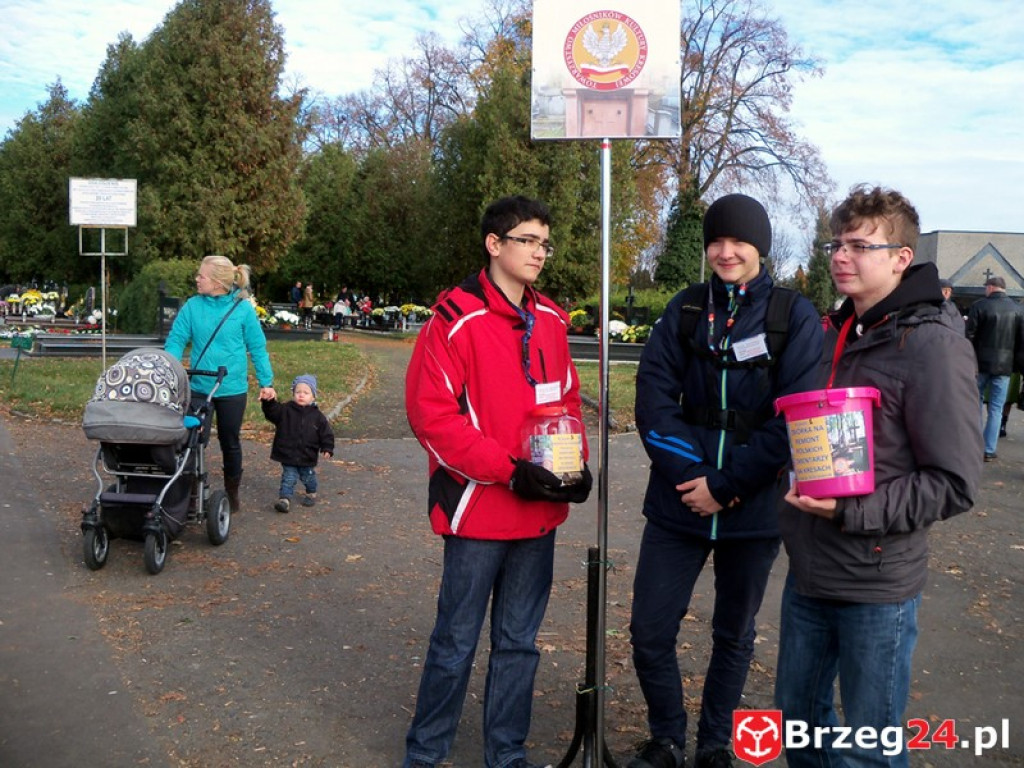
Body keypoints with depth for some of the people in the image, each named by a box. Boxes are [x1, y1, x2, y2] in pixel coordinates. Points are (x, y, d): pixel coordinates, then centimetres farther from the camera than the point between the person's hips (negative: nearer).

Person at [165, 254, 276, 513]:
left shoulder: (242, 308, -8)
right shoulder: (192, 306, -4)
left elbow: (257, 348, -2)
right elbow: (176, 341, -4)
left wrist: (266, 382, -2)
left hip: (232, 389, -1)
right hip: (198, 387, 1)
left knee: (230, 442, 14)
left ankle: (232, 494, 31)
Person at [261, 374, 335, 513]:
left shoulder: (317, 416, -5)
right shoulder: (285, 410, -6)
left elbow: (326, 433, -2)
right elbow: (271, 411, -21)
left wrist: (327, 449, -11)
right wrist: (269, 401, -41)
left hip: (308, 458, 2)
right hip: (288, 456, -1)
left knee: (308, 478, 19)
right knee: (288, 478, -4)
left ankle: (311, 494, 42)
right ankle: (284, 499, -4)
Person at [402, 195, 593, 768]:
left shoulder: (551, 320, 10)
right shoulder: (458, 318, -10)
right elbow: (431, 414, -14)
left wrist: (577, 464, -1)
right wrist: (509, 472, -18)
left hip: (540, 512, 6)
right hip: (478, 510, -6)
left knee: (519, 641, 15)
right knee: (457, 641, 6)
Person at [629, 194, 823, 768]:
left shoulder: (796, 316, -4)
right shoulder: (686, 309, 4)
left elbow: (794, 418, -10)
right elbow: (653, 392, -4)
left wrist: (724, 485, -14)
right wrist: (688, 474, -15)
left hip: (753, 506, -1)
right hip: (679, 501, 2)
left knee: (734, 634, 14)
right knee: (650, 631, 2)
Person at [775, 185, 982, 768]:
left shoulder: (932, 345, -14)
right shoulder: (832, 335, 9)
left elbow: (954, 484, -17)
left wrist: (852, 511, -24)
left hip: (877, 585, -7)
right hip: (809, 571, 7)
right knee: (798, 719, 20)